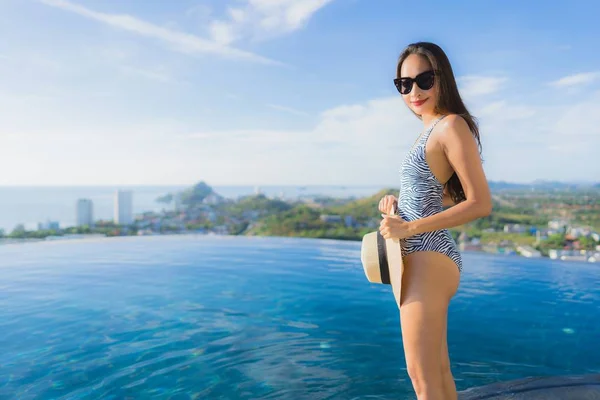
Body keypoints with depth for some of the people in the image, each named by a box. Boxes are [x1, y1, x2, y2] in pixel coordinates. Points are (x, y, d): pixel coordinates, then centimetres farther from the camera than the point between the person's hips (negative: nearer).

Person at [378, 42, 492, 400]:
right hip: (421, 258, 10)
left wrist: (409, 228, -19)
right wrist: (397, 202, 6)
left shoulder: (452, 125, -11)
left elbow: (480, 203, -17)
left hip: (428, 258, -10)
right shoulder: (433, 129, 16)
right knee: (437, 371, 18)